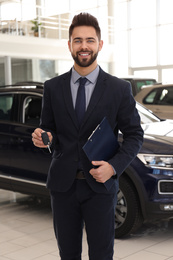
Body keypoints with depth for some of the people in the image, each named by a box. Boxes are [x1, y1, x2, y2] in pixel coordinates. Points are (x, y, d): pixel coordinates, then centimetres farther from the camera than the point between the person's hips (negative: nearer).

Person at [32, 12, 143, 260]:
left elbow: (134, 134, 1)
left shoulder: (120, 89, -1)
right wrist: (43, 137, -13)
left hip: (100, 185, -2)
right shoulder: (52, 87, 5)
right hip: (62, 184, 2)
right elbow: (49, 129, 12)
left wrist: (114, 166, -14)